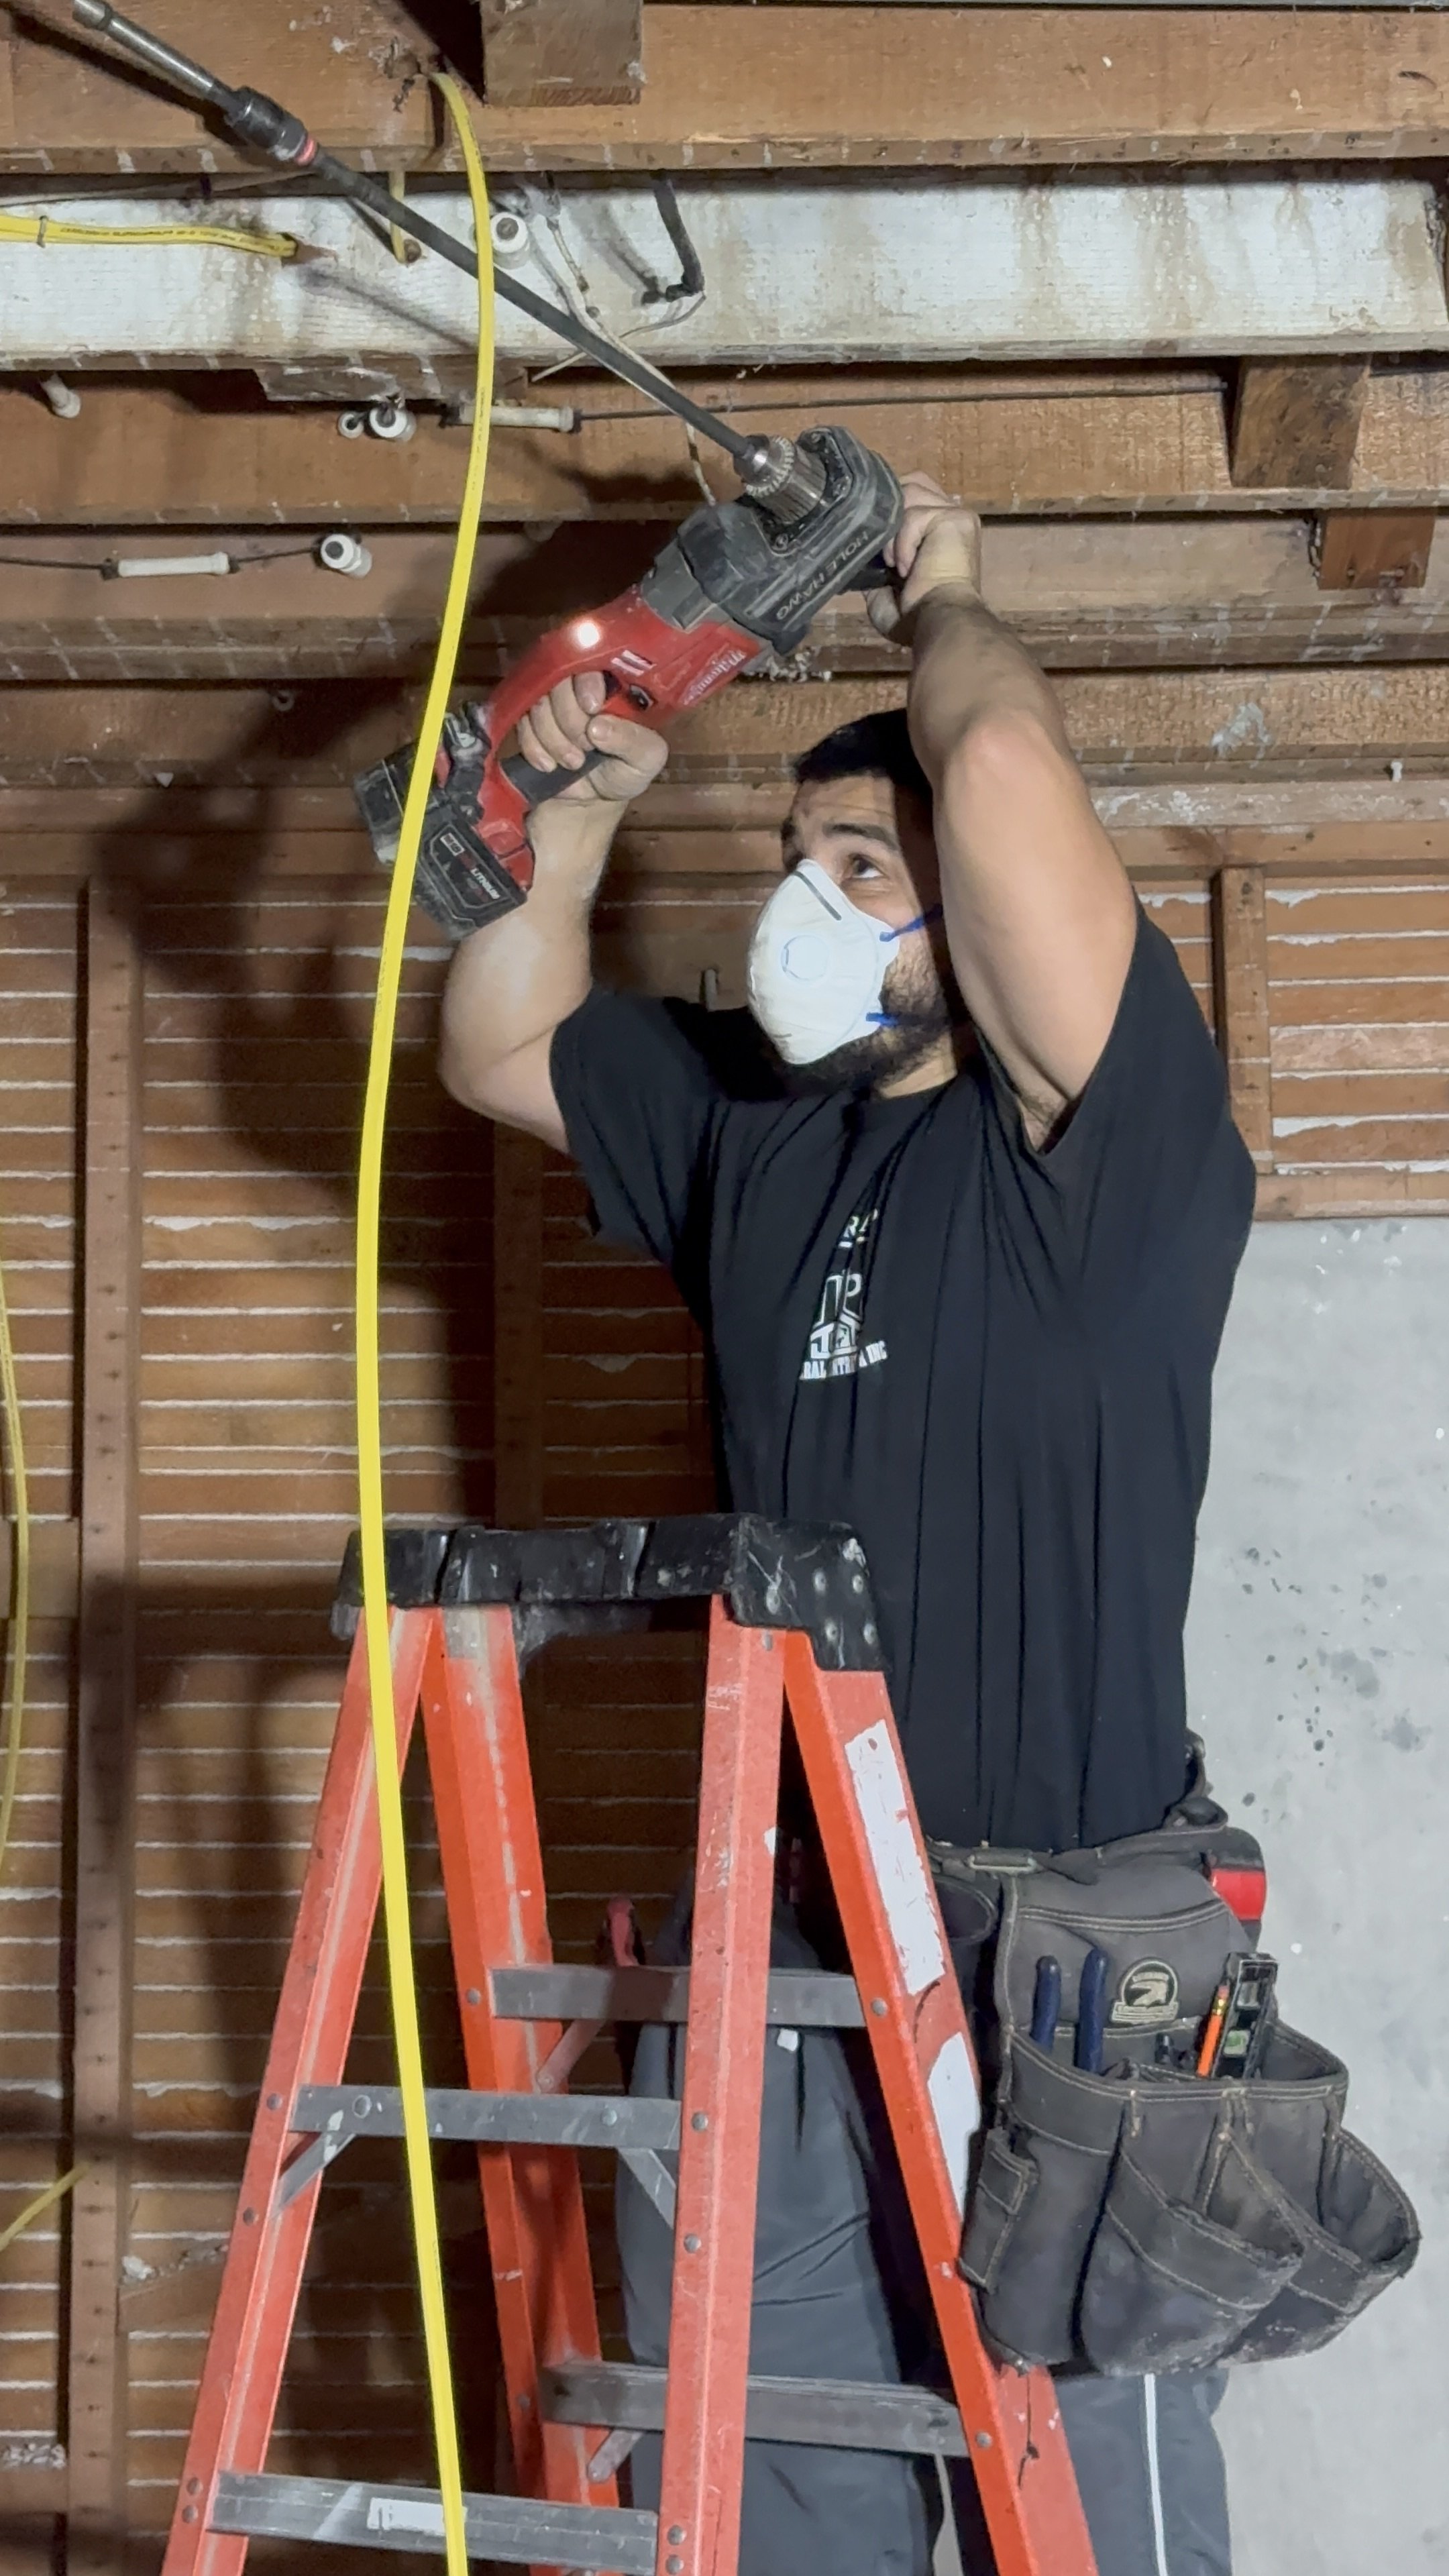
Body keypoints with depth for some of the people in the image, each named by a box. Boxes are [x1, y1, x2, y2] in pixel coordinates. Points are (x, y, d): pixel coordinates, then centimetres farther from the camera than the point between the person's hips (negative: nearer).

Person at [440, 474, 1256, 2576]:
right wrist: (580, 806, 11)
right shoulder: (746, 1125, 12)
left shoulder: (1105, 1135, -9)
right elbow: (499, 1047, 24)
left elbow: (1009, 775, -22)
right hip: (768, 1922, 7)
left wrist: (940, 602, -1)